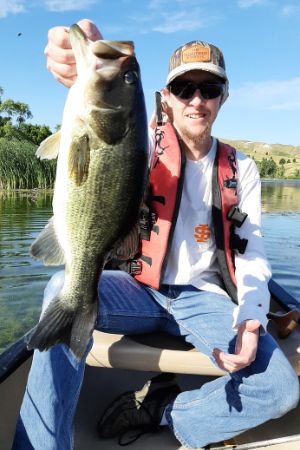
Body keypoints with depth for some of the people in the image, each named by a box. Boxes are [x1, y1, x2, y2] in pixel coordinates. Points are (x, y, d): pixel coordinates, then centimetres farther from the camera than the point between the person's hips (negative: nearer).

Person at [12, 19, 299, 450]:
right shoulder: (148, 146, -1)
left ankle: (161, 409, -1)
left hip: (205, 297, 2)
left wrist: (251, 320, -18)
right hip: (140, 289, -1)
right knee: (66, 287, -30)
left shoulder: (241, 169, 5)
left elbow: (251, 253, 0)